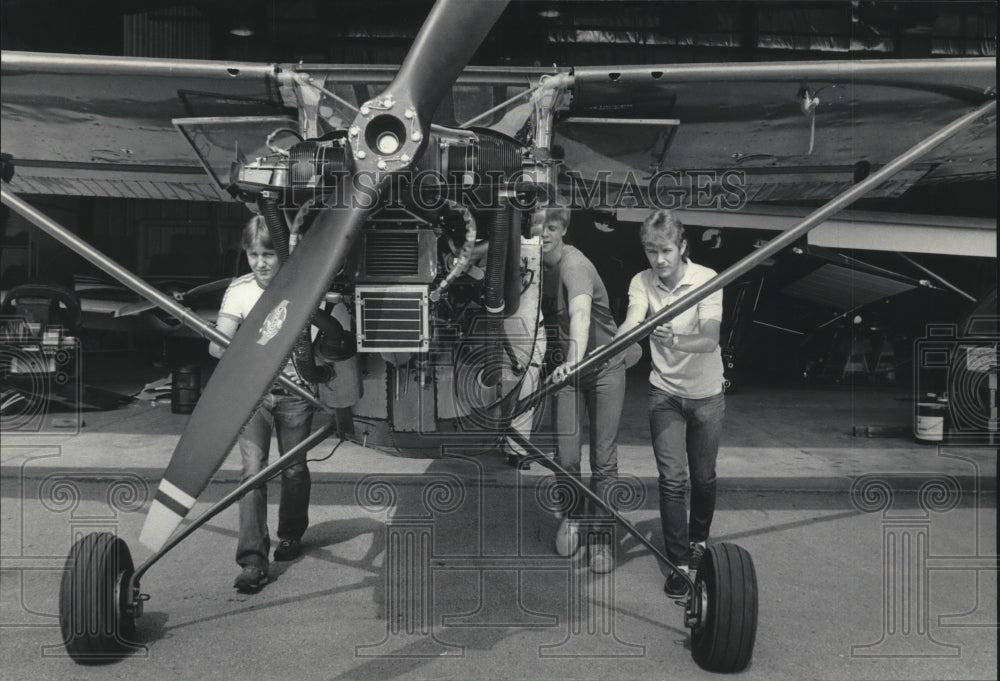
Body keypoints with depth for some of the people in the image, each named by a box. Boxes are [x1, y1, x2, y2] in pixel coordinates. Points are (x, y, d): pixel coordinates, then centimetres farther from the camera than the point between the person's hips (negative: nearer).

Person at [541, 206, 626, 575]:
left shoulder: (574, 265, -25)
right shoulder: (536, 266, -4)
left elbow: (580, 314, -43)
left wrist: (574, 358, -59)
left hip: (605, 367, -5)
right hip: (566, 367, 5)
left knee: (604, 461, 0)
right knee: (565, 457, 2)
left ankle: (600, 534, 17)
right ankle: (572, 517, 29)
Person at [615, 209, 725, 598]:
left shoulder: (707, 279, -17)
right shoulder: (642, 282, -10)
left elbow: (710, 338, -29)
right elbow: (630, 325, -27)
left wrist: (675, 342, -50)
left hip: (706, 394, -1)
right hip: (665, 393, 1)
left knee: (703, 477, 13)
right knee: (672, 478, -5)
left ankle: (698, 542, 38)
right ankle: (679, 562, 8)